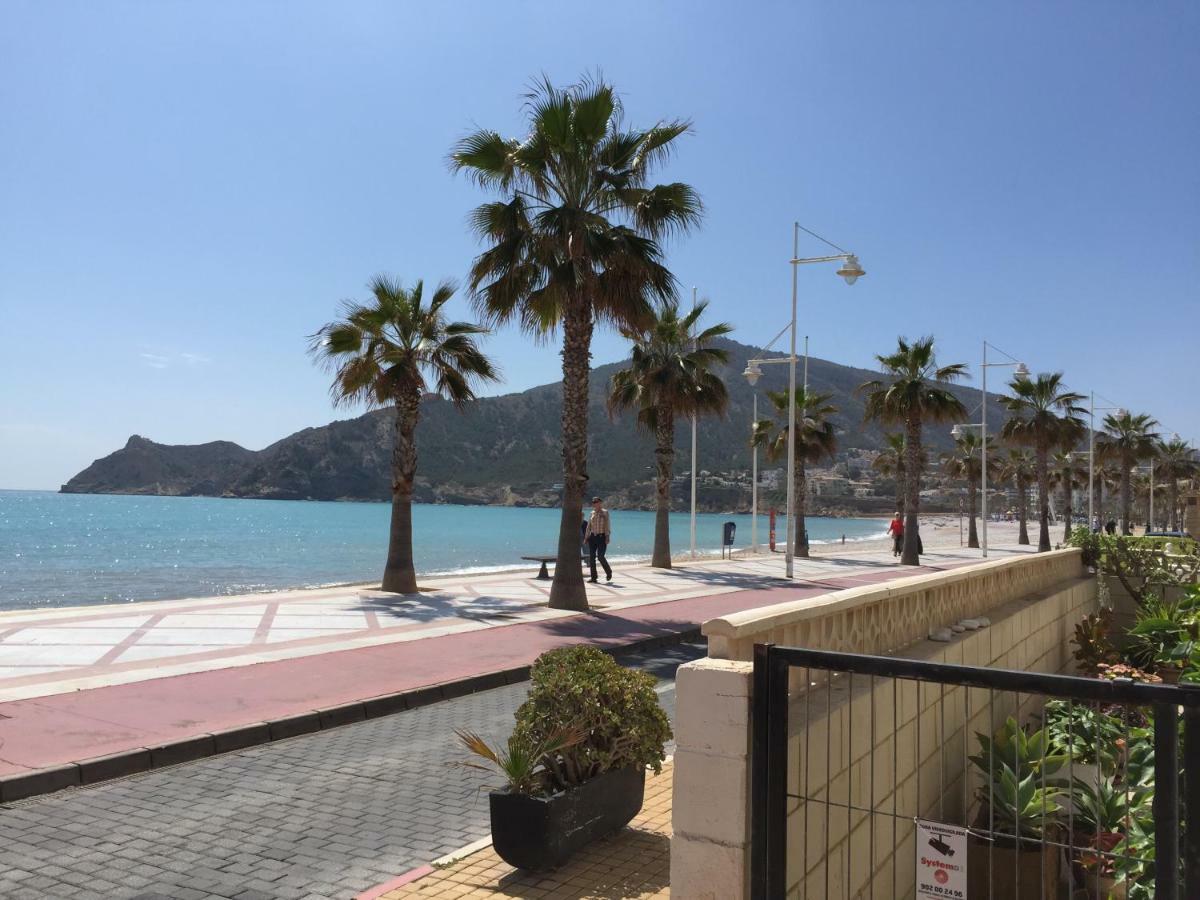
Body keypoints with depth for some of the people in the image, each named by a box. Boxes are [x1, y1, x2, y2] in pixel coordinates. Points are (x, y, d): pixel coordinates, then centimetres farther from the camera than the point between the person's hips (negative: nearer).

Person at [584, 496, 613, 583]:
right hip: (592, 536, 5)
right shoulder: (592, 513, 11)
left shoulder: (605, 512, -2)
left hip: (601, 537, -5)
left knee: (600, 556, -10)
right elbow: (589, 526, 15)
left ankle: (609, 572, 16)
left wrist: (607, 537, -14)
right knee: (591, 557, -1)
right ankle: (593, 577, 5)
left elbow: (607, 525, -7)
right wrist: (587, 537, 12)